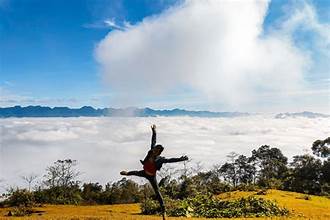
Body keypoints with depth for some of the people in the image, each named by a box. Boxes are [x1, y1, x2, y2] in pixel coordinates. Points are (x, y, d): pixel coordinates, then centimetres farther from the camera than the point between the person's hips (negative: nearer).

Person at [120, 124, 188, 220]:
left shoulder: (160, 159, -28)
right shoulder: (151, 152, -17)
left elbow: (171, 160, -32)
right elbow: (153, 141, -10)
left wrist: (180, 159, -43)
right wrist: (154, 131, -4)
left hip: (152, 177, -6)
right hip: (144, 173, 6)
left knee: (157, 192, 0)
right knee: (135, 172, 34)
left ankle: (163, 209, 7)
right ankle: (127, 173, 71)